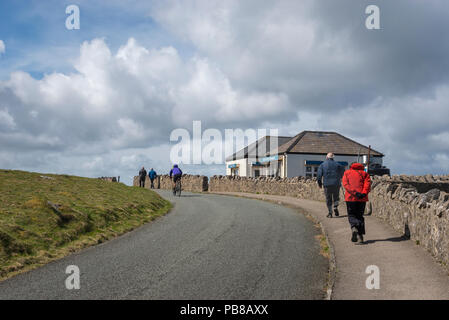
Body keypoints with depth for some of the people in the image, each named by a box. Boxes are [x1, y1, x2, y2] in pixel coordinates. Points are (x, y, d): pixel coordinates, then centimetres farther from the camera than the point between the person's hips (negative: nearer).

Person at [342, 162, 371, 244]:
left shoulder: (347, 172, 15)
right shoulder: (364, 173, 17)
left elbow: (345, 184, -3)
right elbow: (368, 183, -3)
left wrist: (354, 192, -12)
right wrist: (364, 193, -16)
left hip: (350, 197, -1)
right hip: (362, 198, 1)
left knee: (351, 215, 12)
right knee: (360, 216, 12)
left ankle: (354, 228, -18)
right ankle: (360, 236, 4)